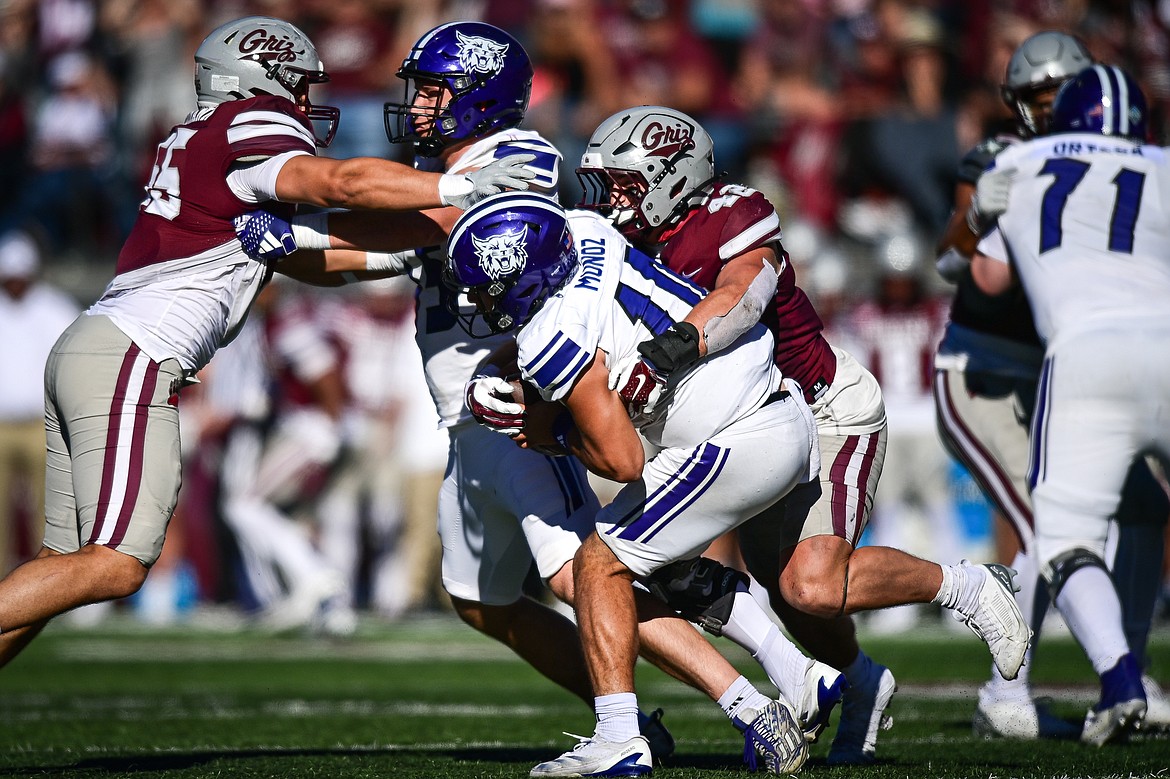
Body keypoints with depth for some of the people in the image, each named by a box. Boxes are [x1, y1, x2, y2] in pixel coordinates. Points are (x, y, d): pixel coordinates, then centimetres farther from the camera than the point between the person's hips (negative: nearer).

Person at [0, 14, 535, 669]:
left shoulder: (196, 144, 22)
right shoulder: (252, 127, -4)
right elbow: (342, 182, -22)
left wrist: (423, 252, 20)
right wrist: (458, 187, -18)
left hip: (84, 349, 10)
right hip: (130, 362, -10)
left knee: (69, 561, 10)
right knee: (116, 566, -11)